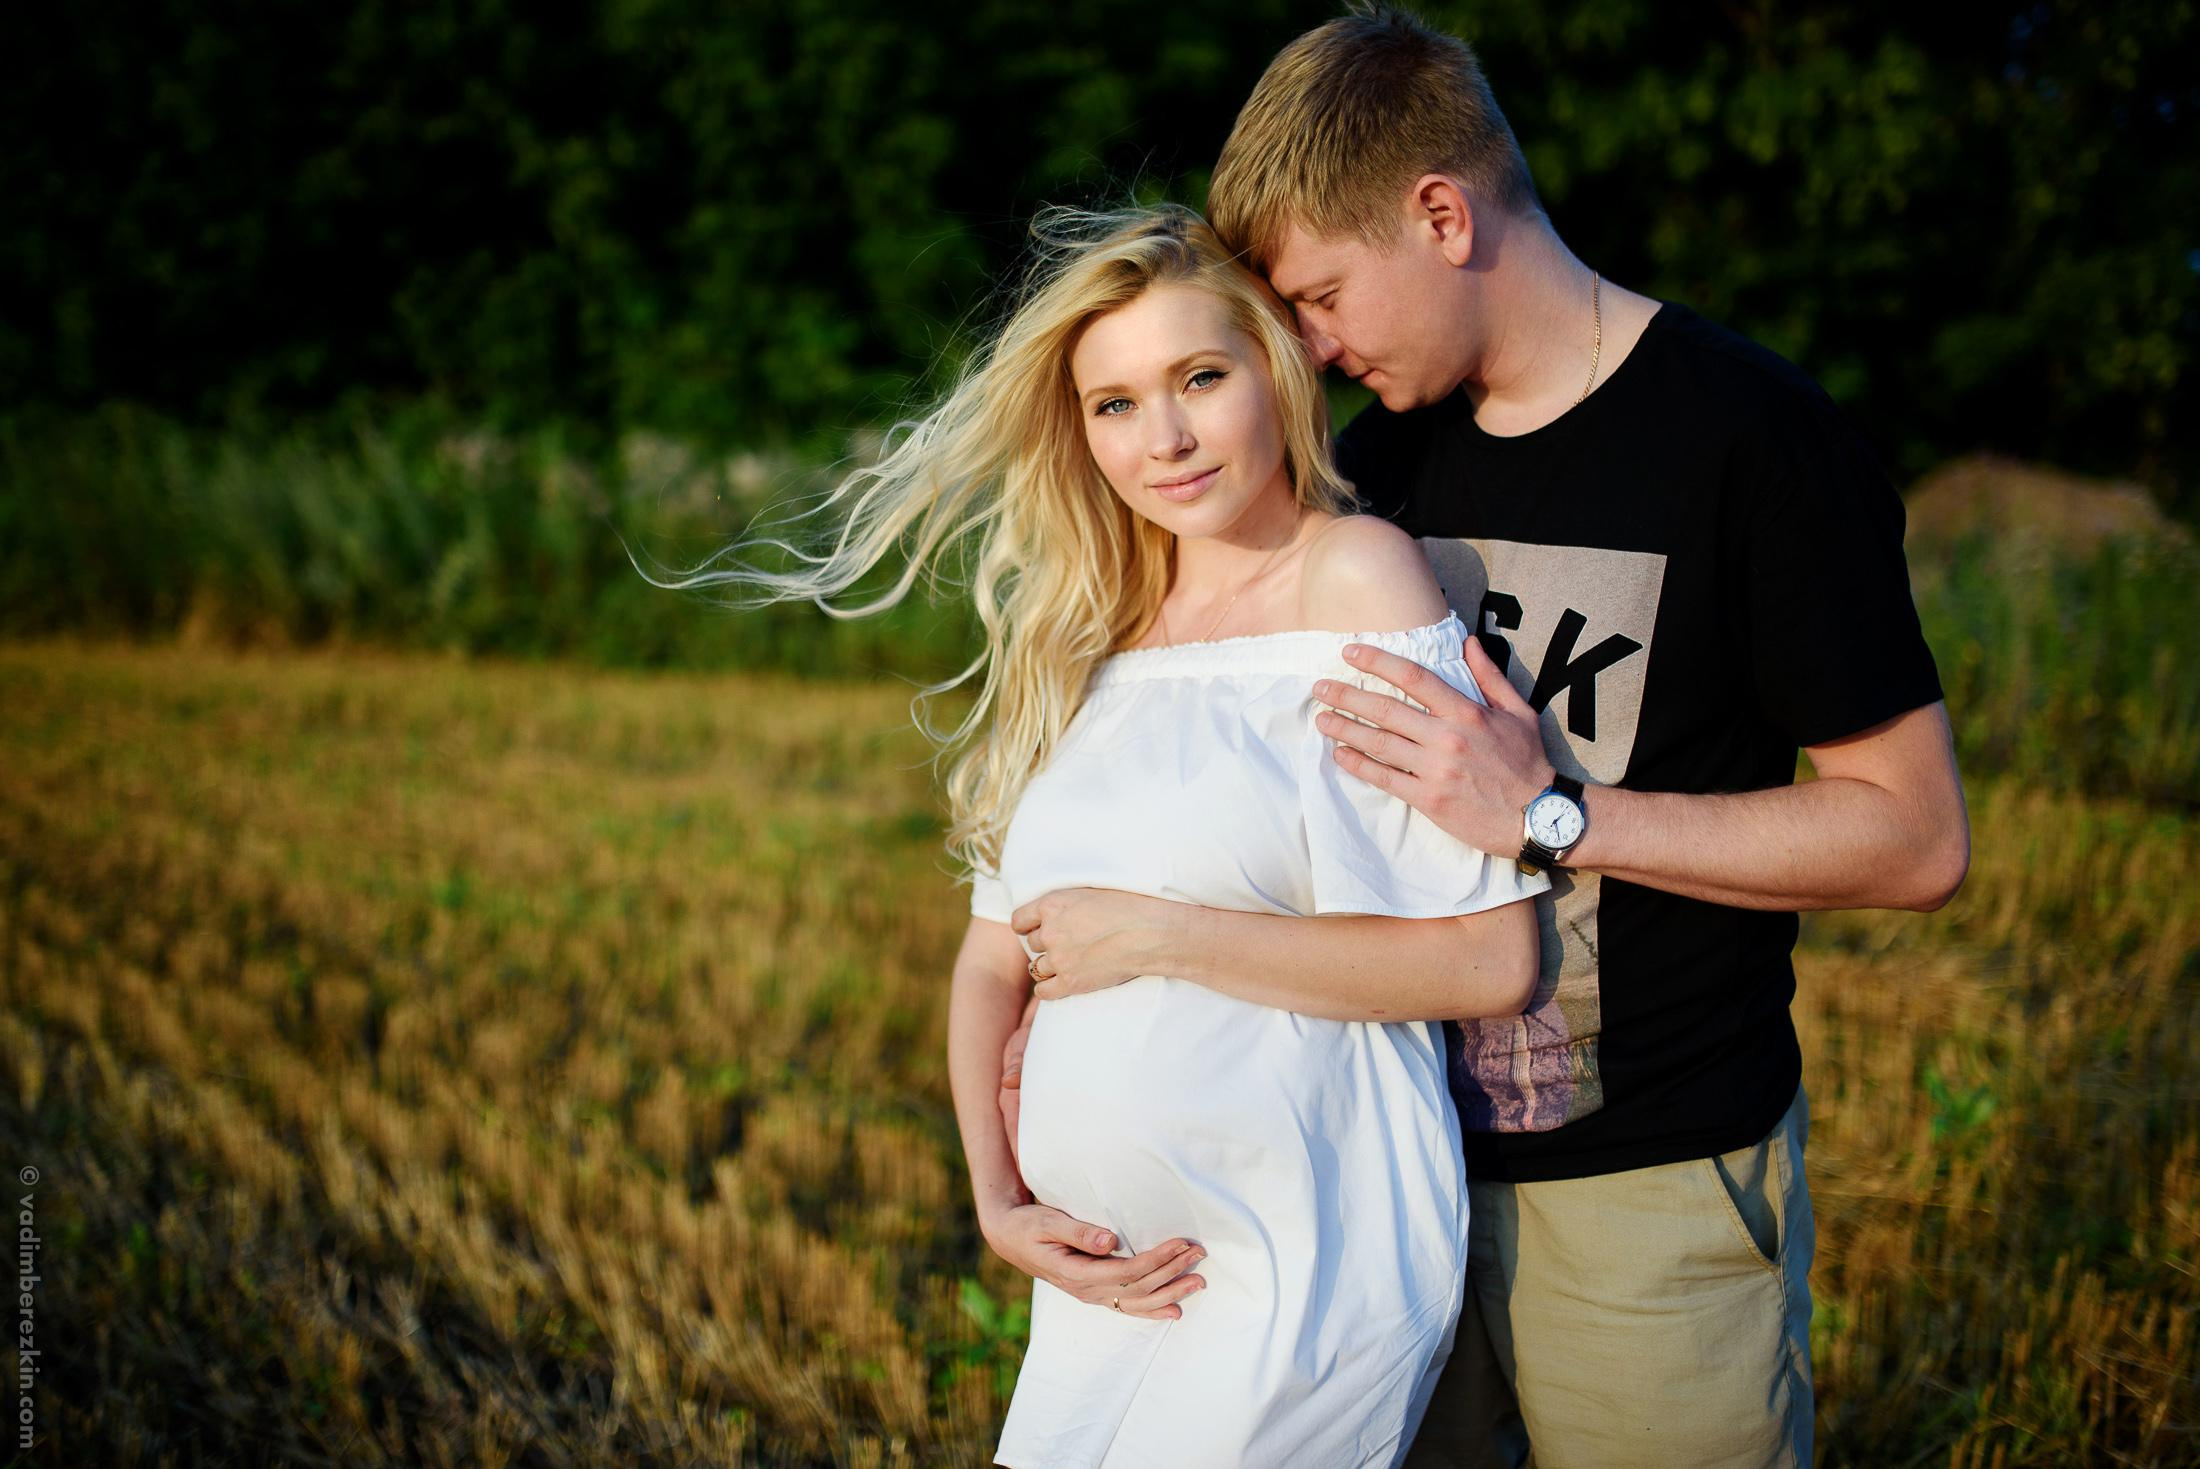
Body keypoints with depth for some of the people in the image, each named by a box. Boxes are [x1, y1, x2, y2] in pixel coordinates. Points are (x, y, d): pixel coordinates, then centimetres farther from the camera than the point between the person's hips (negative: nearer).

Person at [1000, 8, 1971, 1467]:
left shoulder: (1751, 433, -12)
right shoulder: (1382, 458, 8)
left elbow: (1918, 836, -13)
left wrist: (1549, 810, -21)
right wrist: (1117, 980, 1)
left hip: (1651, 1190, -5)